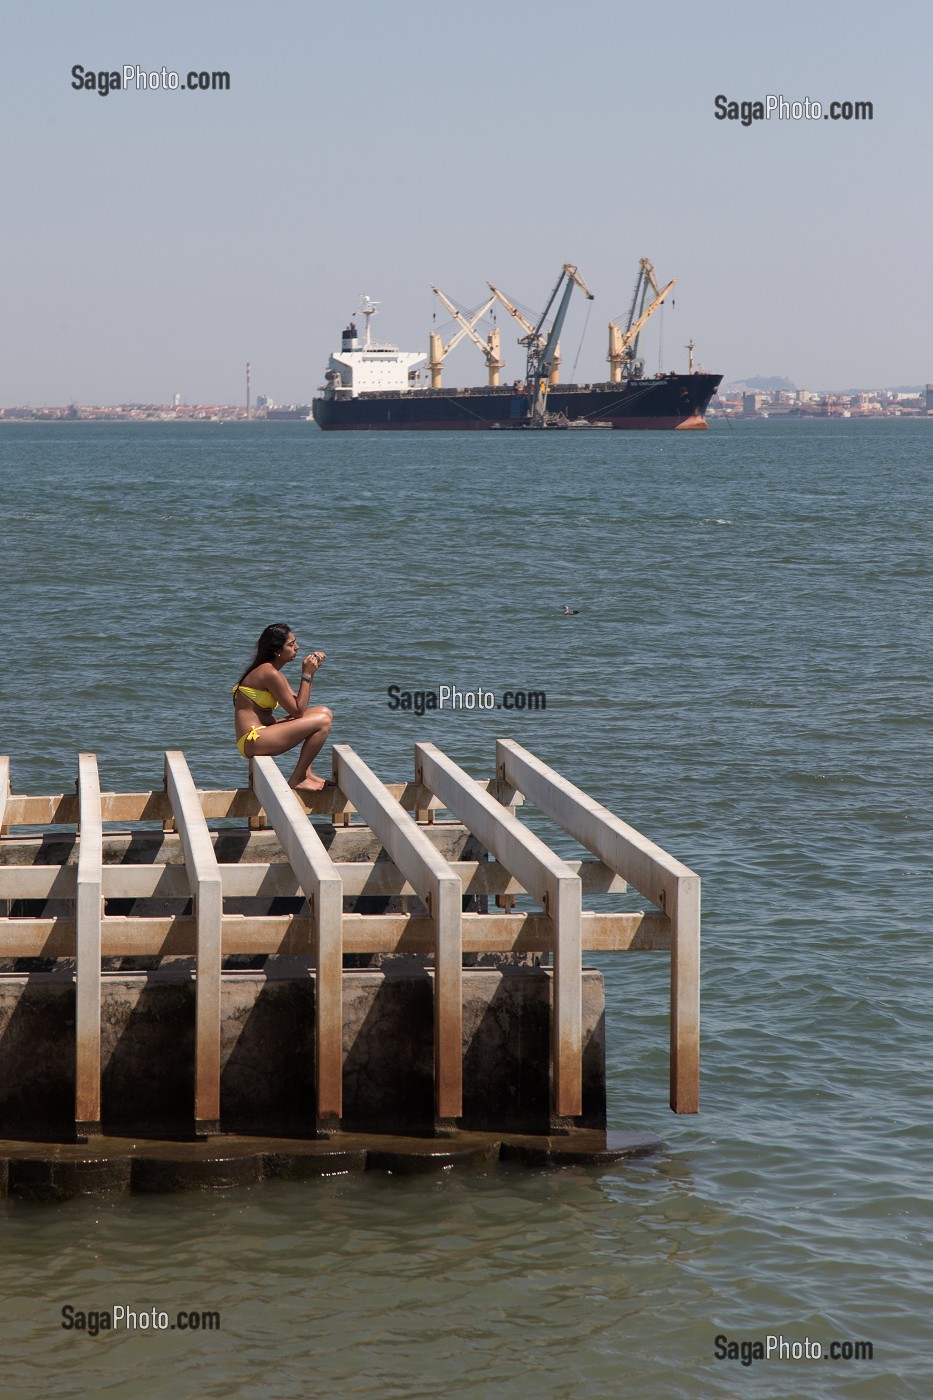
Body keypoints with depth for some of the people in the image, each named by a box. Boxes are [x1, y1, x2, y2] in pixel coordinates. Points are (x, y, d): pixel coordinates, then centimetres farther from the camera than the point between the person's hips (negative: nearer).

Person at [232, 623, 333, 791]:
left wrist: (311, 672, 8)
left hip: (263, 734, 11)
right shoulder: (270, 673, -17)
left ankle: (305, 772, 12)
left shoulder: (271, 670, 15)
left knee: (324, 712, 14)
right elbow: (297, 711, -14)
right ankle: (297, 780, -8)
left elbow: (298, 703, 15)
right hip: (253, 740, -11)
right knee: (322, 721, -18)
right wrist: (306, 675, -11)